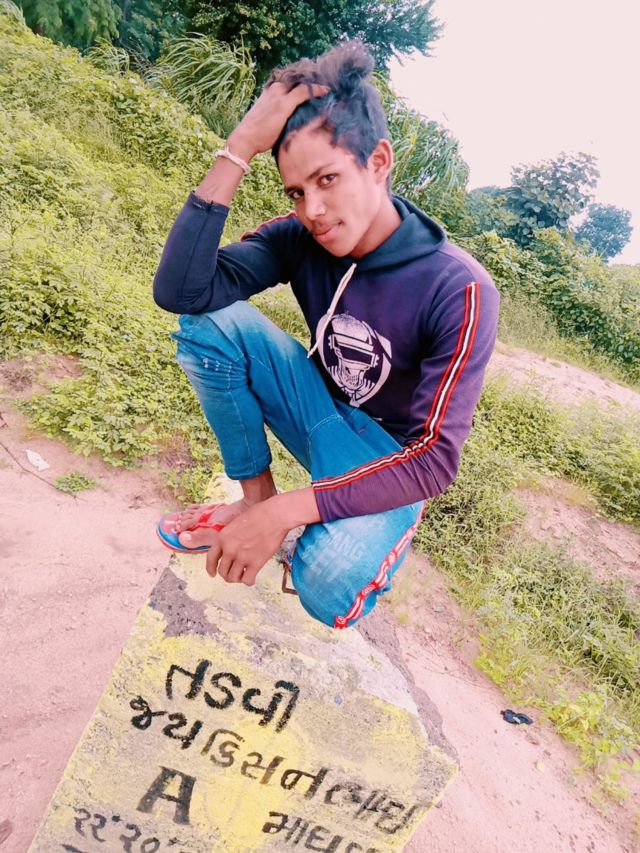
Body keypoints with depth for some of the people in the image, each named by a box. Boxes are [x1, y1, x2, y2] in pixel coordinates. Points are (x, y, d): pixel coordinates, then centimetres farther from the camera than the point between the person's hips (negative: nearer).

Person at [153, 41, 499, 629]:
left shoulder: (459, 291, -25)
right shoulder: (300, 238, -13)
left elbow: (436, 458, -28)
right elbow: (180, 292, -24)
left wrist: (287, 512, -35)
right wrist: (241, 146, -31)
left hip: (394, 455, -4)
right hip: (323, 415, 4)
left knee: (329, 588, -34)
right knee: (210, 319, -19)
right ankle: (256, 495, -5)